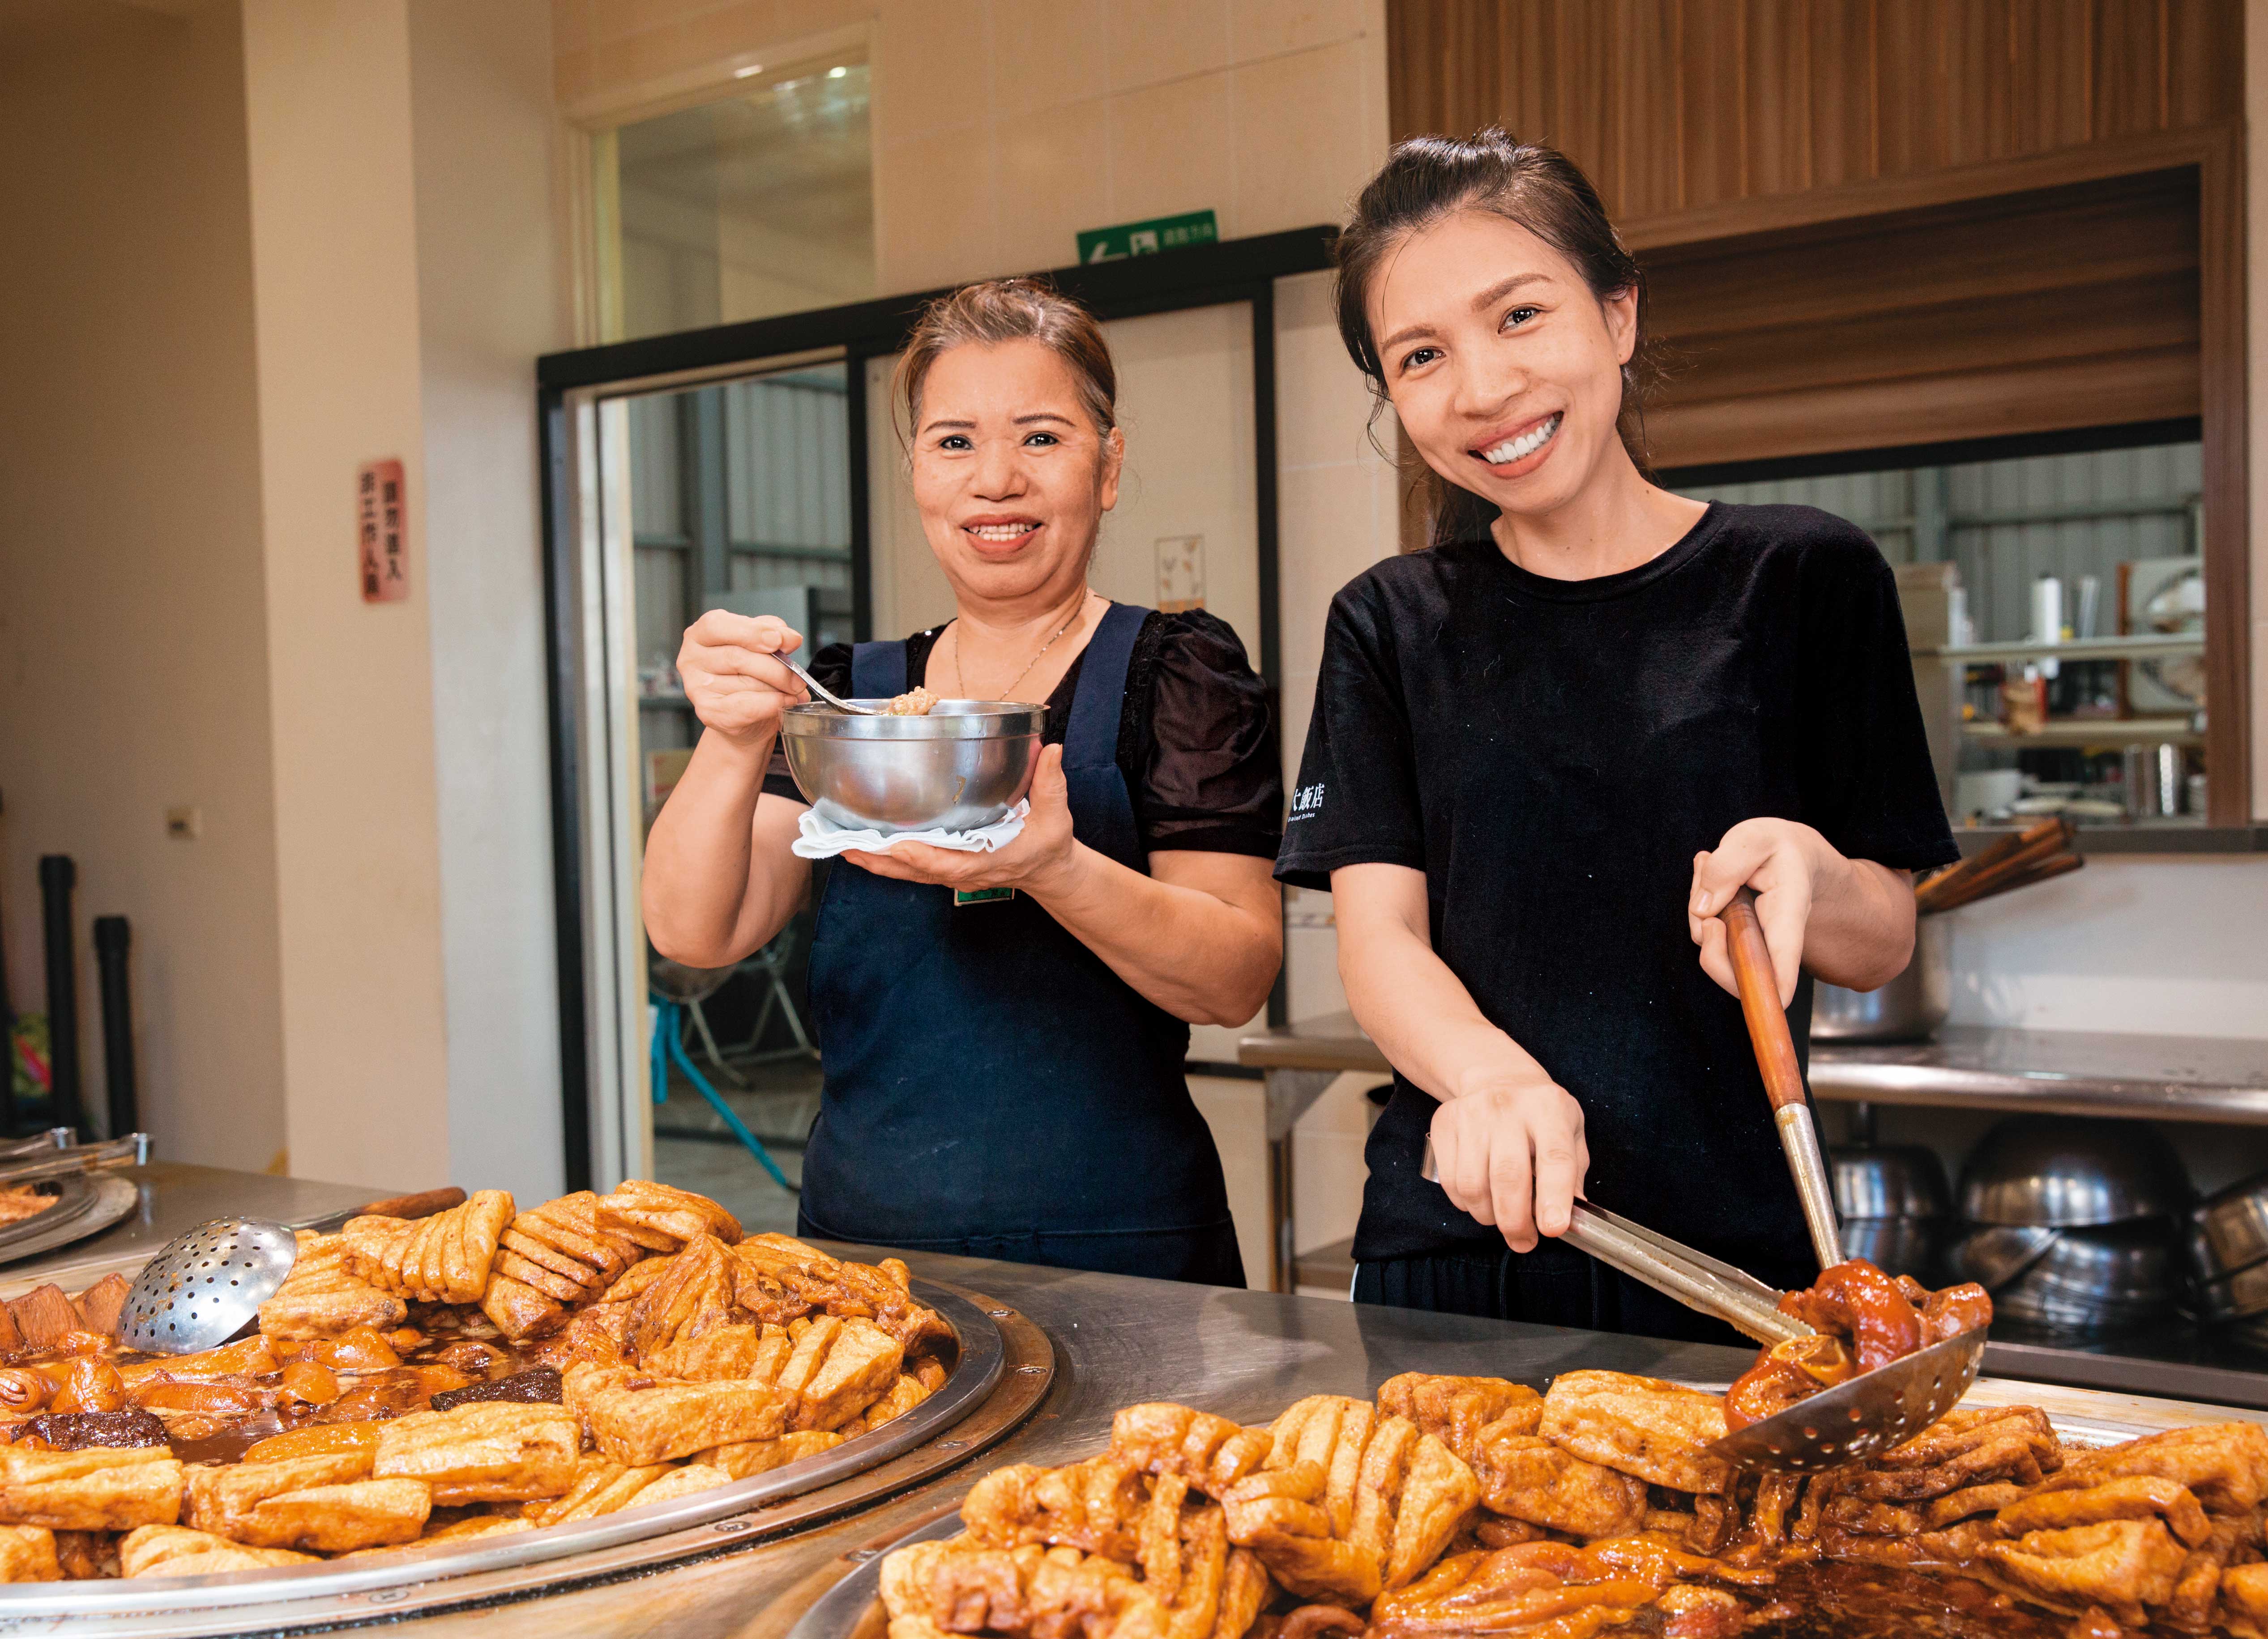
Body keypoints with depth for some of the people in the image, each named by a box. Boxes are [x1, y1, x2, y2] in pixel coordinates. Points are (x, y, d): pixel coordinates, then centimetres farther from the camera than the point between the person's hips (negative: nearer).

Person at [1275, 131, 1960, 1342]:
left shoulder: (1804, 580, 0)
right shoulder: (1391, 627, 4)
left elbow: (1882, 948, 2)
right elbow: (1377, 934, -5)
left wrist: (1803, 870, -21)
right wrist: (1489, 1072, -26)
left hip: (1731, 1253, -1)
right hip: (1453, 1243, 1)